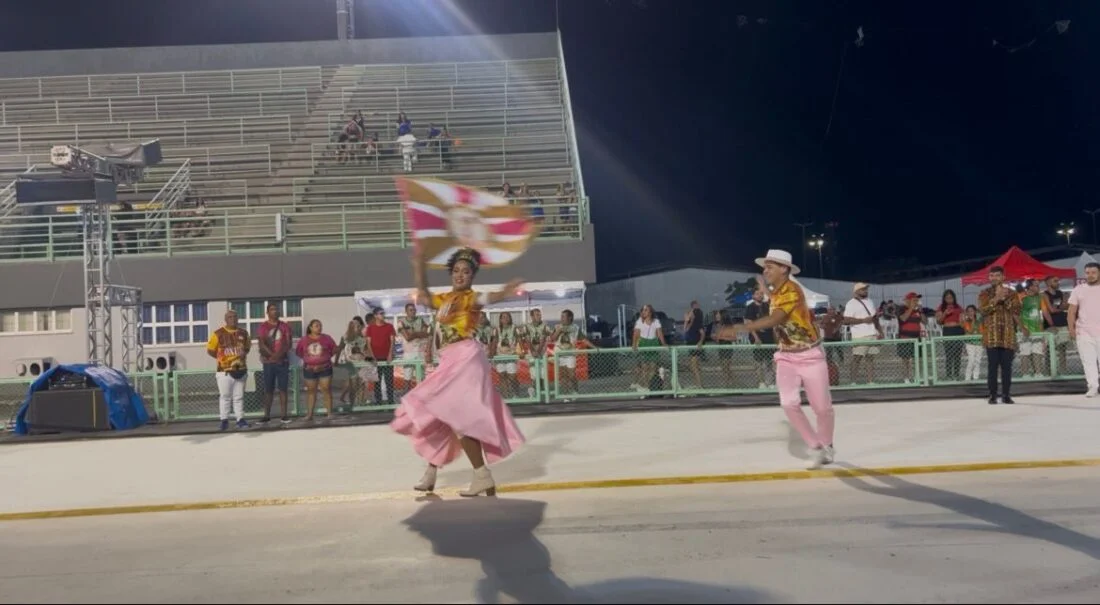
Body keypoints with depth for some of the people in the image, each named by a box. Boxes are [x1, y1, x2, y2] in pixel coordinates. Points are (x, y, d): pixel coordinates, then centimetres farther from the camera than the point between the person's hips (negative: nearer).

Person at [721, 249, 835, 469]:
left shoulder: (792, 290, -21)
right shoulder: (775, 292, 5)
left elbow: (774, 319, -36)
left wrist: (744, 327, -44)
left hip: (810, 356, -6)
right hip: (786, 357, 6)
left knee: (822, 407, 4)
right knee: (789, 403, -13)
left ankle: (827, 446, 31)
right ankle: (815, 447, 5)